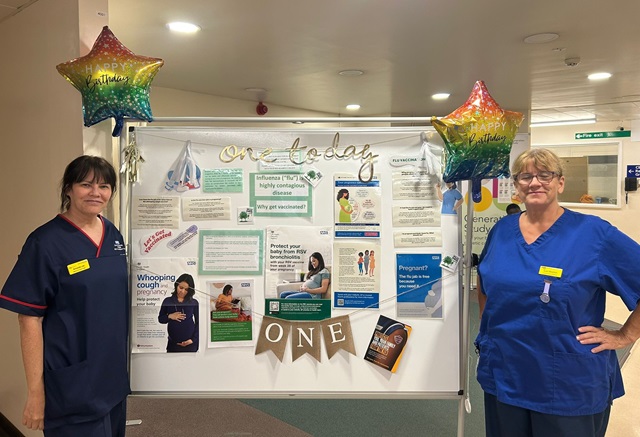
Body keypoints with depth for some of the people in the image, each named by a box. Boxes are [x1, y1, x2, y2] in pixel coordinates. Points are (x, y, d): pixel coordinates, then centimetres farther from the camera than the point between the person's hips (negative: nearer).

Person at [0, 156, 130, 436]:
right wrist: (35, 391, -14)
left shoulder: (114, 236, 4)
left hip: (114, 375, 6)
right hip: (71, 384, -6)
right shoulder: (45, 242, -13)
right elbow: (30, 319, -13)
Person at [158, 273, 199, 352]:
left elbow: (198, 322, 4)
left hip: (190, 343, -1)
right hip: (173, 343, 1)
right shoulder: (167, 301, 4)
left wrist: (193, 339, -7)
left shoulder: (194, 303, 2)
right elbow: (160, 319, 11)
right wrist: (169, 316, -10)